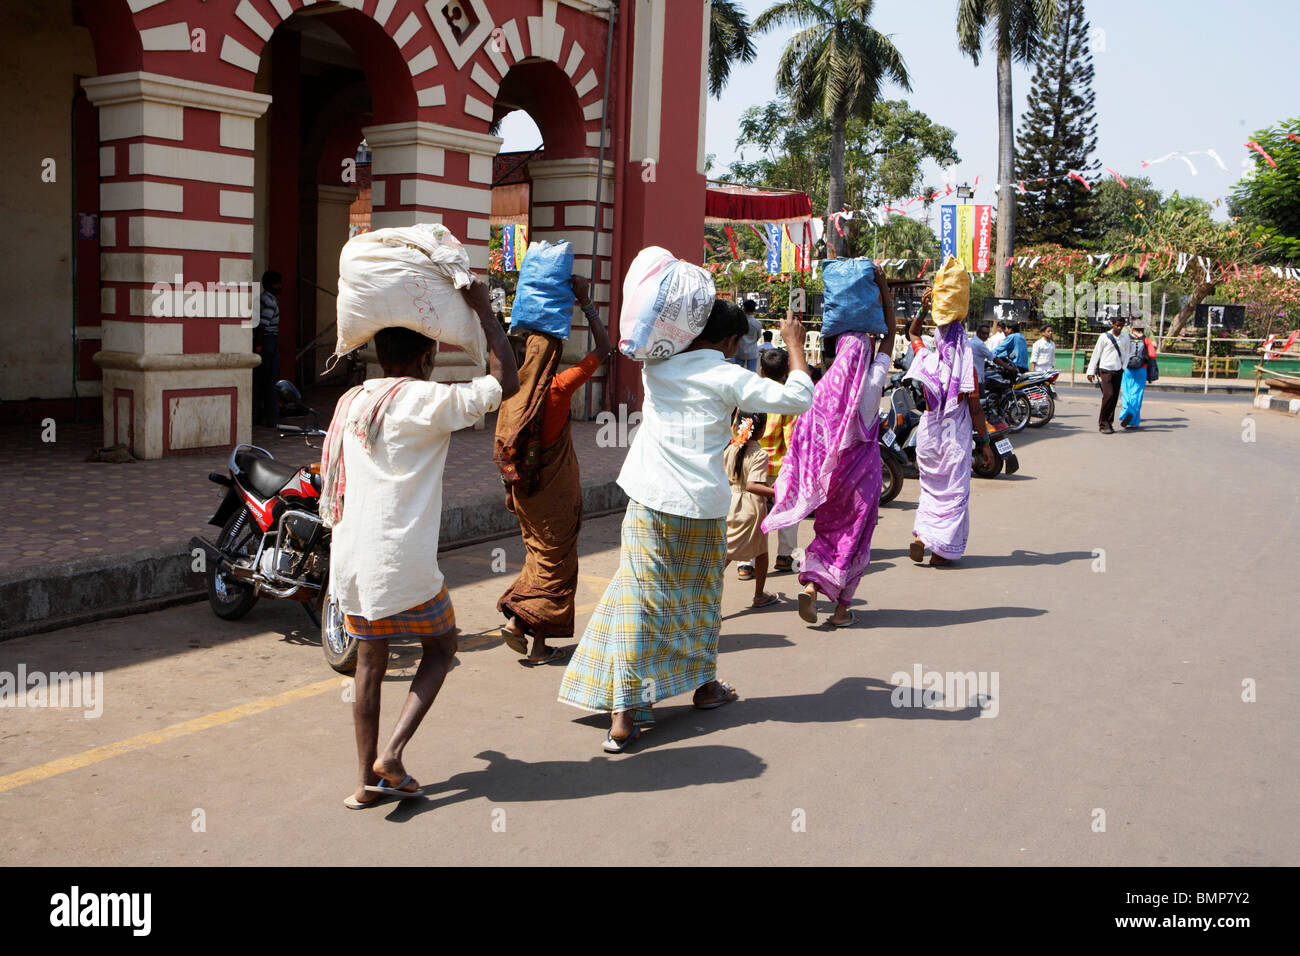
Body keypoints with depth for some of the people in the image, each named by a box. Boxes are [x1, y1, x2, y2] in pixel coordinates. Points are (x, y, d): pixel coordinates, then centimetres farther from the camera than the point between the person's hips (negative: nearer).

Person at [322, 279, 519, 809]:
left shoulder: (351, 401, 11)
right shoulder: (426, 401, -11)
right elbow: (506, 381, -9)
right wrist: (483, 308, -3)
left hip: (350, 559, 6)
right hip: (402, 561, -6)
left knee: (370, 662, 16)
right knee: (440, 645, 15)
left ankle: (367, 778, 22)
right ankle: (392, 752, 4)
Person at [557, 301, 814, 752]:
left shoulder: (656, 367, 5)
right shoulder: (728, 378, -5)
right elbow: (799, 398, -5)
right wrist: (795, 345, 9)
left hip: (650, 501, 2)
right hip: (704, 508, -1)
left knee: (639, 600, -1)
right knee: (701, 598, 18)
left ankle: (622, 715, -7)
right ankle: (705, 685, 37)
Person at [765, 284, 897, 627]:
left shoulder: (823, 387, -8)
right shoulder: (872, 383, -10)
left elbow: (805, 437, -2)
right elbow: (891, 333, 1)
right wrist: (884, 288, 6)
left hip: (831, 469, 2)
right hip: (862, 467, -2)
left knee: (829, 528, 18)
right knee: (854, 533, 8)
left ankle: (811, 585, -3)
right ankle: (841, 608, 13)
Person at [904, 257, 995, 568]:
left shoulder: (926, 358, -2)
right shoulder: (965, 365, -12)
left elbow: (912, 333, 21)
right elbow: (974, 407, -12)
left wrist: (923, 309, 15)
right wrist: (984, 441, -5)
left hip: (928, 431, 4)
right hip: (955, 435, -3)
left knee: (930, 484, 20)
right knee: (953, 490, 5)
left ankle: (921, 535, 8)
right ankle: (942, 551, 5)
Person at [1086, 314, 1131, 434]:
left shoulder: (1126, 337, 8)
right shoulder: (1104, 337, -3)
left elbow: (1126, 353, 17)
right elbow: (1096, 354, 0)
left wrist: (1124, 368, 4)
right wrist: (1091, 371, -2)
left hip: (1118, 371, 4)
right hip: (1106, 370, -4)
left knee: (1115, 397, 5)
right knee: (1108, 395, -15)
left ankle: (1109, 423, 15)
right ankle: (1103, 423, -8)